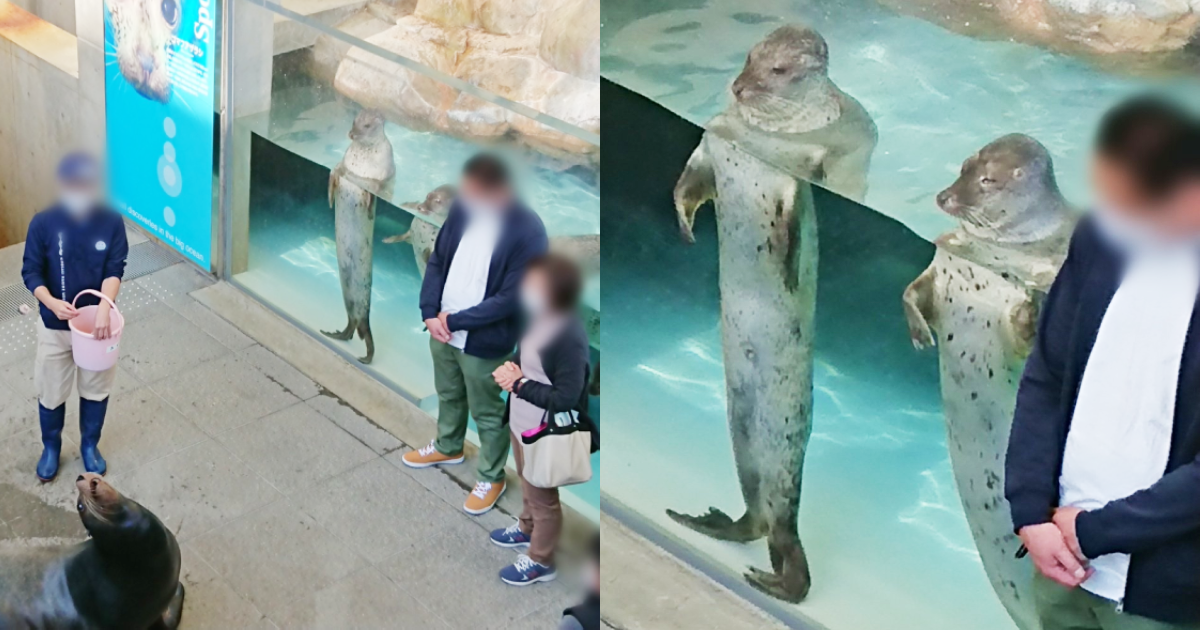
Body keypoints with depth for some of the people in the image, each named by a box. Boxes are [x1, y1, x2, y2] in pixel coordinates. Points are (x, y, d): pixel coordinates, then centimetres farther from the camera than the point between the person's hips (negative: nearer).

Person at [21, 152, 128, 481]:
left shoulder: (111, 222, -13)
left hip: (98, 321, 1)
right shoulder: (43, 223, -14)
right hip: (55, 325, 0)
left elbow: (114, 270, -14)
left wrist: (104, 308, -31)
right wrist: (51, 302, -29)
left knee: (96, 388, 17)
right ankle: (51, 448, 40)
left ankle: (90, 445, 41)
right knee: (51, 391, 15)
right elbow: (31, 272, -10)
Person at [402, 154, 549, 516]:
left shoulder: (528, 231, -27)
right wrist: (430, 312, -10)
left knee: (488, 413, 14)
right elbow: (437, 261, 2)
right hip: (443, 328, 6)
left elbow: (510, 299, -24)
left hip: (484, 342, -6)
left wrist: (456, 321, -20)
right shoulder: (464, 208, -8)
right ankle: (448, 448, 54)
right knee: (448, 395, 29)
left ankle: (491, 478, 35)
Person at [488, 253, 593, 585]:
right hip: (522, 421, 9)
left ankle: (540, 562, 35)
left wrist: (519, 384, -25)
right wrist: (510, 369, -10)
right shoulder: (540, 320, -6)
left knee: (544, 498, 14)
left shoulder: (569, 338, -33)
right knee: (527, 482, 32)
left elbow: (565, 398, -30)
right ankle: (527, 529, 57)